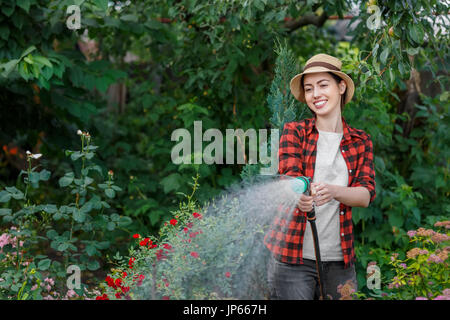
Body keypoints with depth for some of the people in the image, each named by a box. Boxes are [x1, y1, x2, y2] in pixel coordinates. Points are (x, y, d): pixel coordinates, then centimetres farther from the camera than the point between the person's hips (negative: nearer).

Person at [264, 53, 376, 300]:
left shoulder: (361, 142, 10)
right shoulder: (294, 132, 6)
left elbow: (366, 194, -2)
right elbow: (289, 175, -10)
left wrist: (332, 191, -24)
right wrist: (301, 194, -35)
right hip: (293, 254, -2)